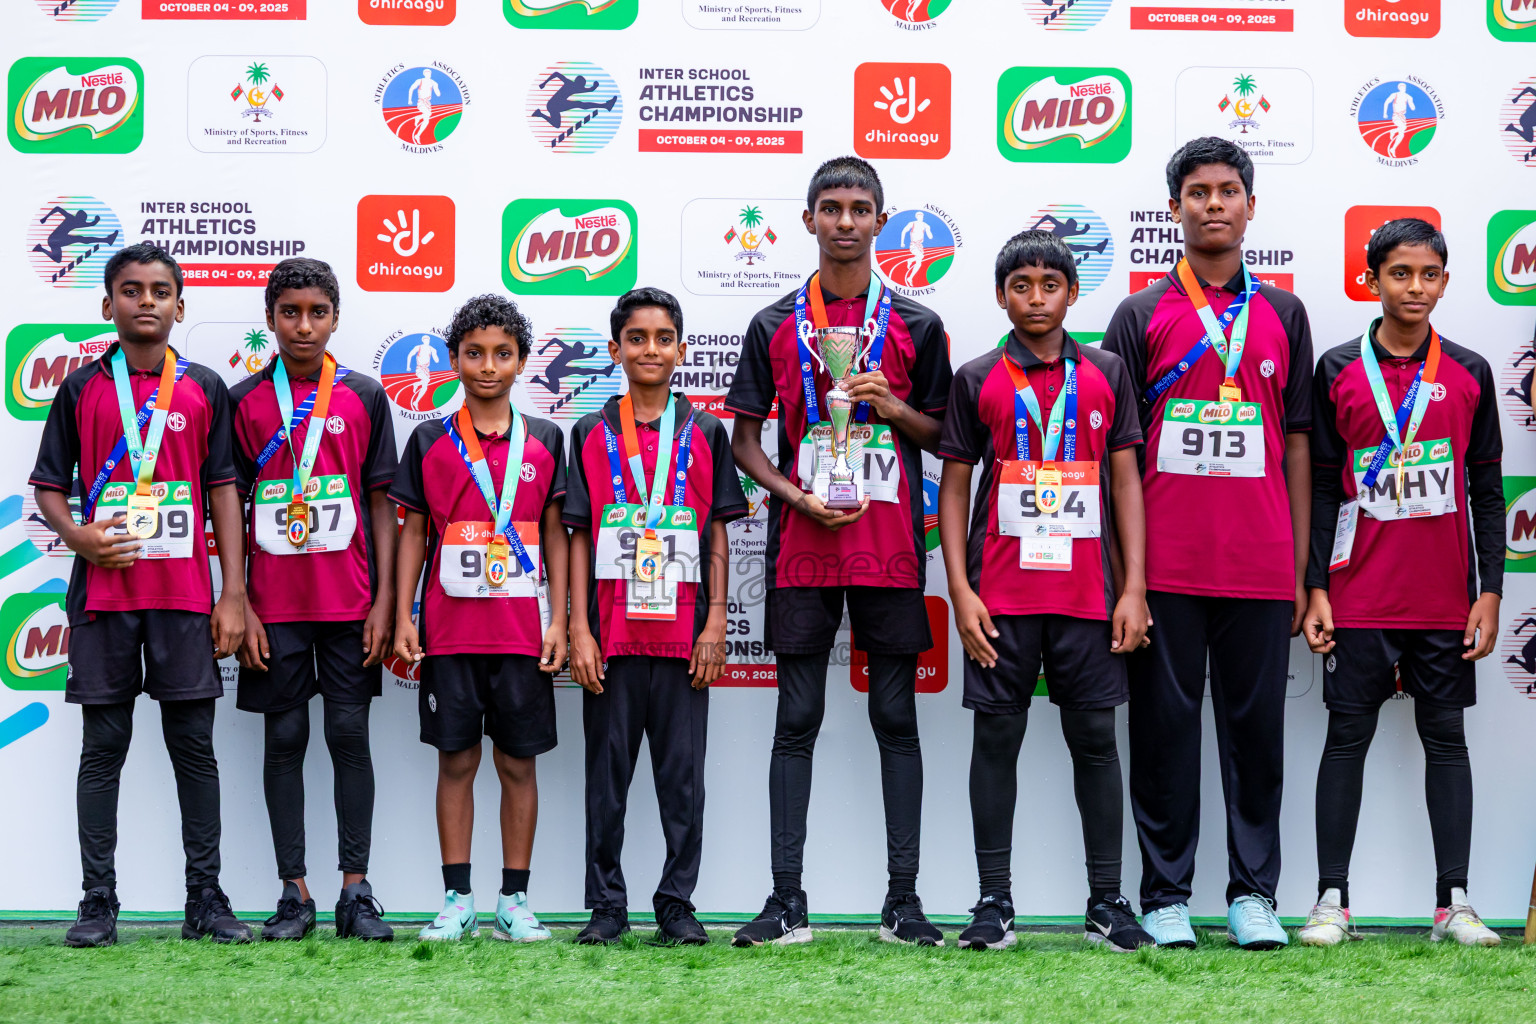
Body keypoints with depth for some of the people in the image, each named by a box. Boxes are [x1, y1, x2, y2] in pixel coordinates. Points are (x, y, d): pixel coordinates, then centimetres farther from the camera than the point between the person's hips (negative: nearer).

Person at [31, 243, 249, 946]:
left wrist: (233, 595, 0)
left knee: (194, 744, 2)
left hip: (186, 596, 0)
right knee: (103, 746, 3)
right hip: (103, 592, 0)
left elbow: (224, 492, 6)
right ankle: (98, 901, 9)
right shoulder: (82, 389, 7)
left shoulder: (205, 390, 8)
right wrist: (78, 535, -13)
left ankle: (205, 899, 8)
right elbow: (48, 487, 9)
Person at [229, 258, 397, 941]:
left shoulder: (365, 397, 6)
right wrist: (238, 604, -3)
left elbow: (381, 502, 5)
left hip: (350, 598, 0)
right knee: (284, 737, 3)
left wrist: (385, 601, -2)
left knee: (350, 734, 1)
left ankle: (356, 890, 6)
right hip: (273, 601, 0)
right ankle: (294, 893, 9)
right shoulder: (245, 401, 4)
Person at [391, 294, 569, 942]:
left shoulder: (543, 441, 7)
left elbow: (555, 535, 7)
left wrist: (557, 620, 0)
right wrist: (403, 616, 1)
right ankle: (457, 900, 10)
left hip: (523, 627, 0)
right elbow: (414, 532, 8)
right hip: (449, 626, 0)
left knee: (518, 761, 3)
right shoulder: (429, 441, 6)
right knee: (456, 759, 3)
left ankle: (514, 901, 11)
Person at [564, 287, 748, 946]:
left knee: (683, 773, 3)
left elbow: (717, 537, 7)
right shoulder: (592, 434, 7)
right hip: (611, 631, 0)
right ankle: (607, 906, 13)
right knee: (607, 770, 5)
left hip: (684, 629, 0)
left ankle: (677, 905, 12)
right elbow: (579, 538, 4)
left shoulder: (705, 434, 7)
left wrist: (715, 622, -2)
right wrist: (579, 630, -3)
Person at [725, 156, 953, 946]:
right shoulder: (776, 326, 8)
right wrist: (797, 496, -7)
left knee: (897, 718, 2)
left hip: (890, 548, 0)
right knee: (797, 721, 2)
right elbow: (744, 438, 9)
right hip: (801, 546, 0)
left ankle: (903, 901, 7)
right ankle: (787, 902, 6)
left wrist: (893, 406, -8)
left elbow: (943, 436, 11)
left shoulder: (915, 326, 8)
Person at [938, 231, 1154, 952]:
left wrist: (1135, 589, 1)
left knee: (1095, 737, 4)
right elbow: (954, 487, 5)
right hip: (1000, 595, -1)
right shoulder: (977, 380, 5)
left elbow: (1126, 481, 8)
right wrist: (960, 592, -4)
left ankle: (1106, 905, 12)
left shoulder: (1106, 375, 8)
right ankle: (995, 905, 9)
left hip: (1088, 591, 1)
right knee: (997, 737, 2)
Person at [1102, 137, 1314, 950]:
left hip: (1260, 568, 2)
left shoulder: (1282, 314, 11)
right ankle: (1165, 897, 12)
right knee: (1165, 723, 3)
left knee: (1257, 724, 6)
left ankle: (1252, 894, 16)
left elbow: (1297, 446, 12)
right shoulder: (1142, 315, 5)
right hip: (1165, 567, -2)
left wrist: (1301, 569, 7)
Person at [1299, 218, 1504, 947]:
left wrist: (1489, 591, 1)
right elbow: (1321, 487, 3)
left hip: (1445, 600, 1)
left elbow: (1487, 491, 7)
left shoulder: (1469, 374, 6)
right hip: (1359, 599, -1)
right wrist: (1315, 587, -4)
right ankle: (1332, 900, 6)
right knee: (1347, 737, 2)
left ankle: (1454, 903, 10)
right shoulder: (1338, 371, 2)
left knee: (1446, 738, 6)